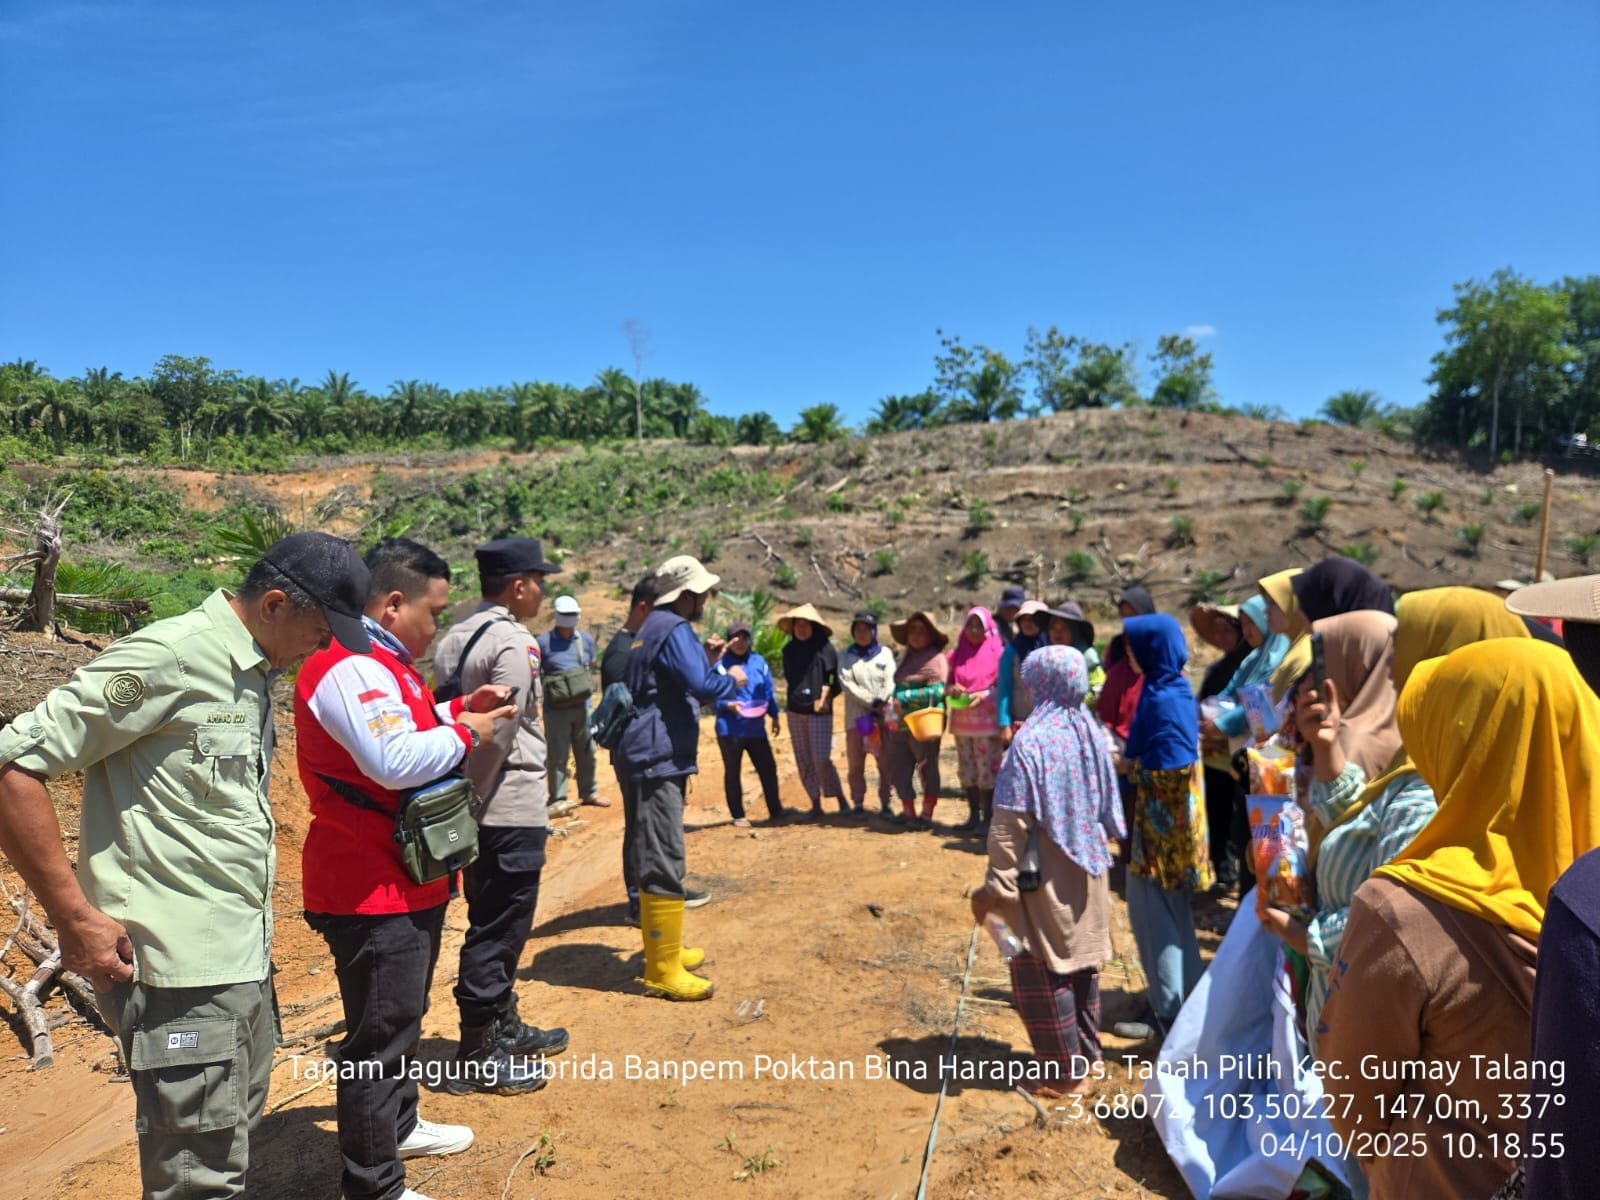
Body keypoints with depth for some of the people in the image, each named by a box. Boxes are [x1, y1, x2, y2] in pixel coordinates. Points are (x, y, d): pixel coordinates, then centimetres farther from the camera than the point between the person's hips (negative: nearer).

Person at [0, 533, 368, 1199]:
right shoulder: (168, 657, -17)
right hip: (181, 968, -8)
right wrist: (74, 916, -17)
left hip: (244, 955, 9)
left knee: (235, 1136, 22)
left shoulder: (255, 672, 10)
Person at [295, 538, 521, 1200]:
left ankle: (400, 1126, 44)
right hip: (373, 892, -11)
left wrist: (455, 709, 10)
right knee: (380, 1036, 1)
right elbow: (394, 761, -34)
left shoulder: (382, 662, 13)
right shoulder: (350, 668, -23)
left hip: (409, 881, 11)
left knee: (403, 1017, 26)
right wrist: (464, 732, -20)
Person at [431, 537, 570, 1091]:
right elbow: (499, 734, -22)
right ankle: (477, 1055, 15)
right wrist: (473, 795, -12)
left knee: (491, 924, 20)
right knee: (498, 931, 3)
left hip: (472, 807, 9)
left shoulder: (451, 640, 10)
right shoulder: (515, 643, -16)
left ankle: (503, 1027, 35)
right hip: (511, 808, -9)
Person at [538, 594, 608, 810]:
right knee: (558, 755, 2)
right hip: (556, 709, -4)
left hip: (582, 706, 4)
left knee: (586, 752, 13)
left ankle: (588, 792, 27)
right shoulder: (544, 642, -8)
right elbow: (534, 673, -3)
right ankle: (558, 798, 13)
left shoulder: (586, 640, 6)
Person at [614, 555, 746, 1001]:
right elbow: (701, 687, -25)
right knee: (664, 865, -7)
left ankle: (662, 948, 32)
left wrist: (705, 659, 13)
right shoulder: (674, 629, -14)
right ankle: (664, 971, -1)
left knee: (654, 859, 19)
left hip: (651, 758, 11)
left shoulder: (657, 626, 19)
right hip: (657, 761, -11)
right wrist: (733, 678, -7)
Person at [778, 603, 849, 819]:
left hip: (819, 711, -5)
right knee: (804, 761, 6)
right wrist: (790, 692, 6)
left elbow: (837, 679, -2)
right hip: (795, 712, 5)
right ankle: (816, 805, 16)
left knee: (821, 759, -10)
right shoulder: (789, 650, 9)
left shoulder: (824, 648, -5)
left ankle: (841, 800, 5)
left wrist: (826, 695, -14)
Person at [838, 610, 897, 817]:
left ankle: (886, 803, 13)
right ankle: (858, 804, 14)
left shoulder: (885, 652, 7)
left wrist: (882, 702, -19)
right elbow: (846, 683, -5)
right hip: (856, 716, 0)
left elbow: (891, 682, -2)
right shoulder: (847, 654, 6)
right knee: (856, 764, 4)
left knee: (885, 763, 3)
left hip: (883, 716, 0)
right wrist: (872, 701, -13)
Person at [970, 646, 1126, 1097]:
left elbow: (1011, 822, -20)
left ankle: (1066, 1071, 16)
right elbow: (1109, 807, 9)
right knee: (1082, 959, 20)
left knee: (1042, 970, 7)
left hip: (1046, 875, -7)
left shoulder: (1032, 741, -21)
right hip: (1087, 870, 7)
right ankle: (1087, 1053, 33)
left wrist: (996, 885, -14)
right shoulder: (1092, 732, 0)